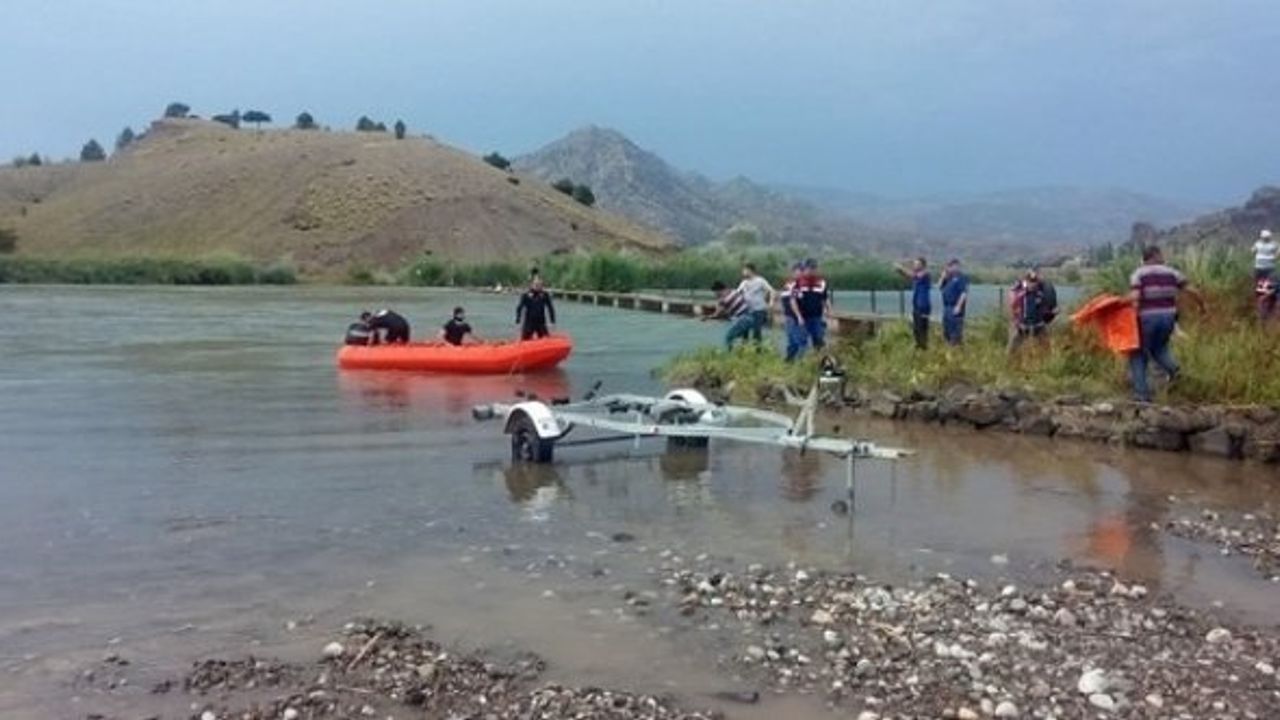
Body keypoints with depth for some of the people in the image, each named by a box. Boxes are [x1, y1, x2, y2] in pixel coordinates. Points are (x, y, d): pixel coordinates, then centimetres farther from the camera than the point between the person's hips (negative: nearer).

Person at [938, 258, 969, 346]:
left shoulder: (962, 277, -8)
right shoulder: (949, 277, 16)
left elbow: (964, 293, -15)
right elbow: (939, 287, 18)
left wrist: (958, 306, -21)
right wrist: (943, 277, 4)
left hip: (955, 308, -9)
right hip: (946, 307, 9)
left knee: (955, 331, -6)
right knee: (946, 330, 12)